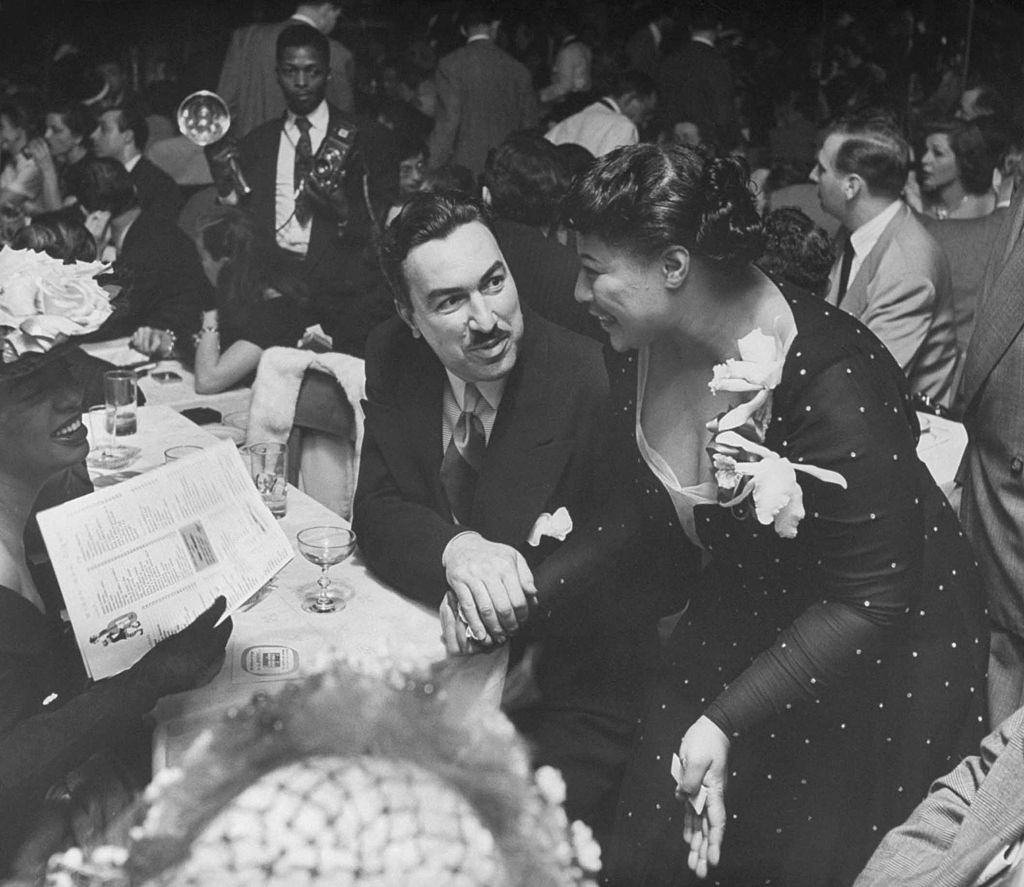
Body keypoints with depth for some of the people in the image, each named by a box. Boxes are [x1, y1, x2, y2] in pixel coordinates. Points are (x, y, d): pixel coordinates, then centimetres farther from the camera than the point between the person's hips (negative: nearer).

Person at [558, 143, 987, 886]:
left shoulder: (833, 379, -32)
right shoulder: (638, 352, -10)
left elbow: (872, 606, -26)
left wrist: (727, 720, -29)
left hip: (879, 663, -6)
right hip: (732, 634, 6)